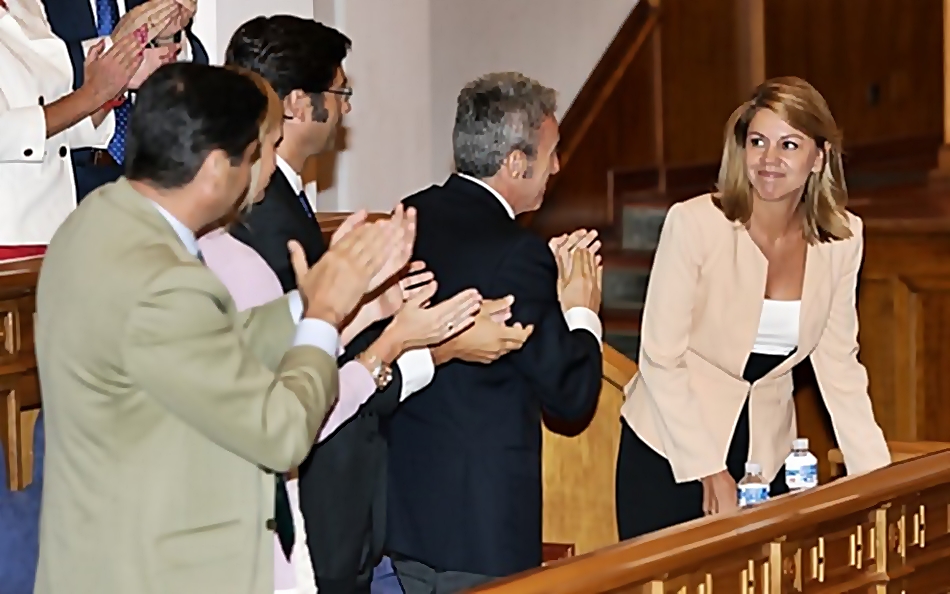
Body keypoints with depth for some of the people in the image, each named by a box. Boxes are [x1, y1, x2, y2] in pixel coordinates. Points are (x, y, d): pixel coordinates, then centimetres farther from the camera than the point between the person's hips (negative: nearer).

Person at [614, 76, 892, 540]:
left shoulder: (842, 238, -3)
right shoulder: (694, 223, -15)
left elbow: (838, 363, 4)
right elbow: (661, 359, -13)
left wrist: (877, 478, -4)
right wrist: (710, 472, -15)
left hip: (765, 454, 3)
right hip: (670, 449, -3)